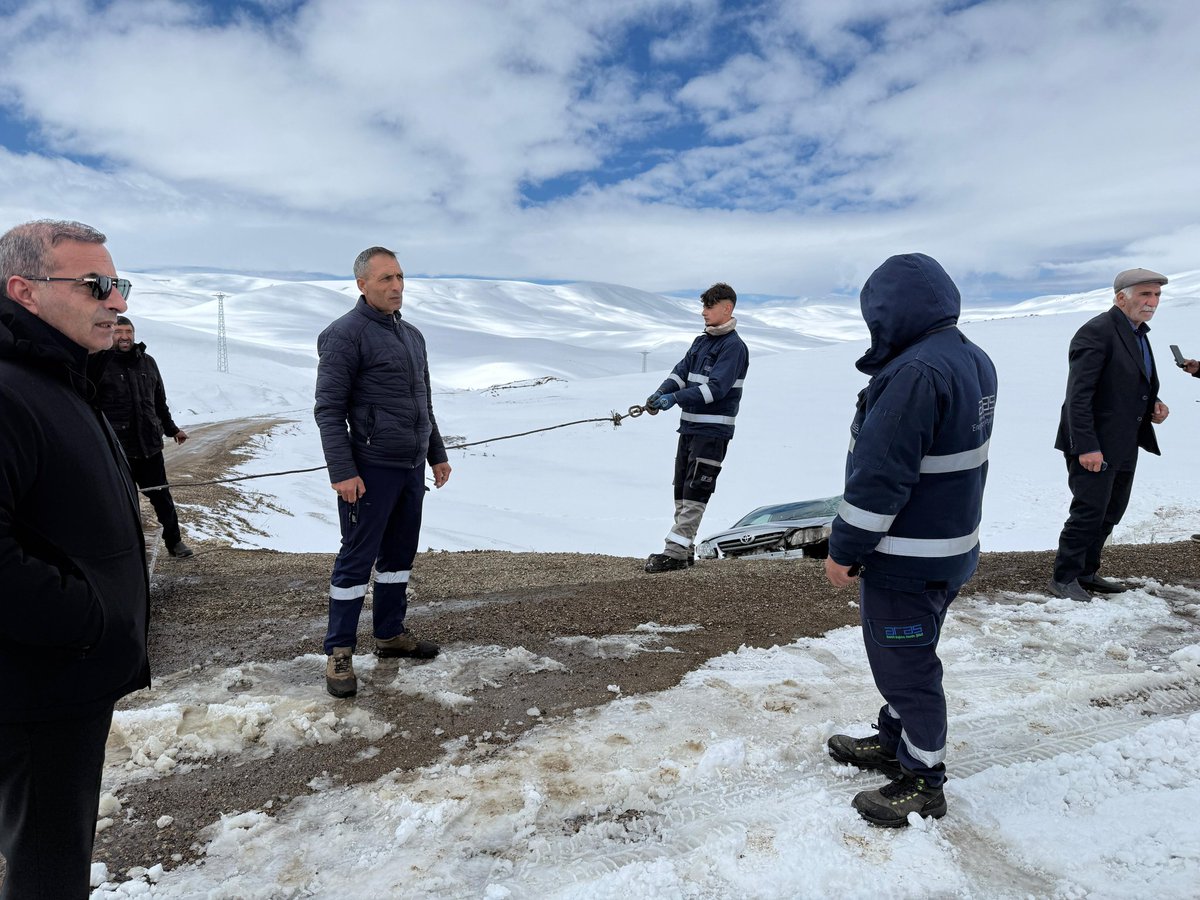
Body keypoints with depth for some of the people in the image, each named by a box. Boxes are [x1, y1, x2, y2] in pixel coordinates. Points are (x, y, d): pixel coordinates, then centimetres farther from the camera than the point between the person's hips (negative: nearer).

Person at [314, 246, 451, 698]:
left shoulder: (412, 335, 14)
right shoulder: (344, 334, -11)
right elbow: (328, 409, -14)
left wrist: (437, 455, 21)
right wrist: (342, 471, -20)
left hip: (412, 468, 8)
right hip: (371, 470, -8)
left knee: (399, 555, 16)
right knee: (357, 559, 0)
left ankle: (390, 634, 29)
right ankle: (339, 652, 11)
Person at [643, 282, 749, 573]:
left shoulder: (733, 346, -10)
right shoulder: (701, 342, 16)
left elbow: (716, 387, -20)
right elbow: (681, 372, 10)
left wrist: (676, 398, -26)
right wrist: (660, 394, -10)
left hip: (713, 430, -9)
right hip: (689, 426, 9)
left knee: (694, 493, -8)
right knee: (681, 490, 12)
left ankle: (675, 552, -6)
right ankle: (685, 548, 21)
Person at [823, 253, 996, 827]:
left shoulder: (914, 371, -26)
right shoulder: (975, 361, 6)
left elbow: (880, 474, -26)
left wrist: (845, 549, -17)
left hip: (906, 558, -10)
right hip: (954, 545, 10)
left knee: (905, 665, 6)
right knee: (906, 655, 24)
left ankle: (922, 781, 23)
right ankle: (895, 743, 41)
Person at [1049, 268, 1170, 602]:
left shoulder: (1138, 334, 15)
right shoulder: (1097, 332, -15)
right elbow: (1078, 395, -20)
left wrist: (1153, 406, 4)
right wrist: (1087, 447, -24)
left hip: (1123, 447, 9)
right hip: (1095, 446, -9)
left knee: (1110, 513, 15)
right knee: (1089, 512, -4)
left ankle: (1086, 571, 27)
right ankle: (1063, 578, 9)